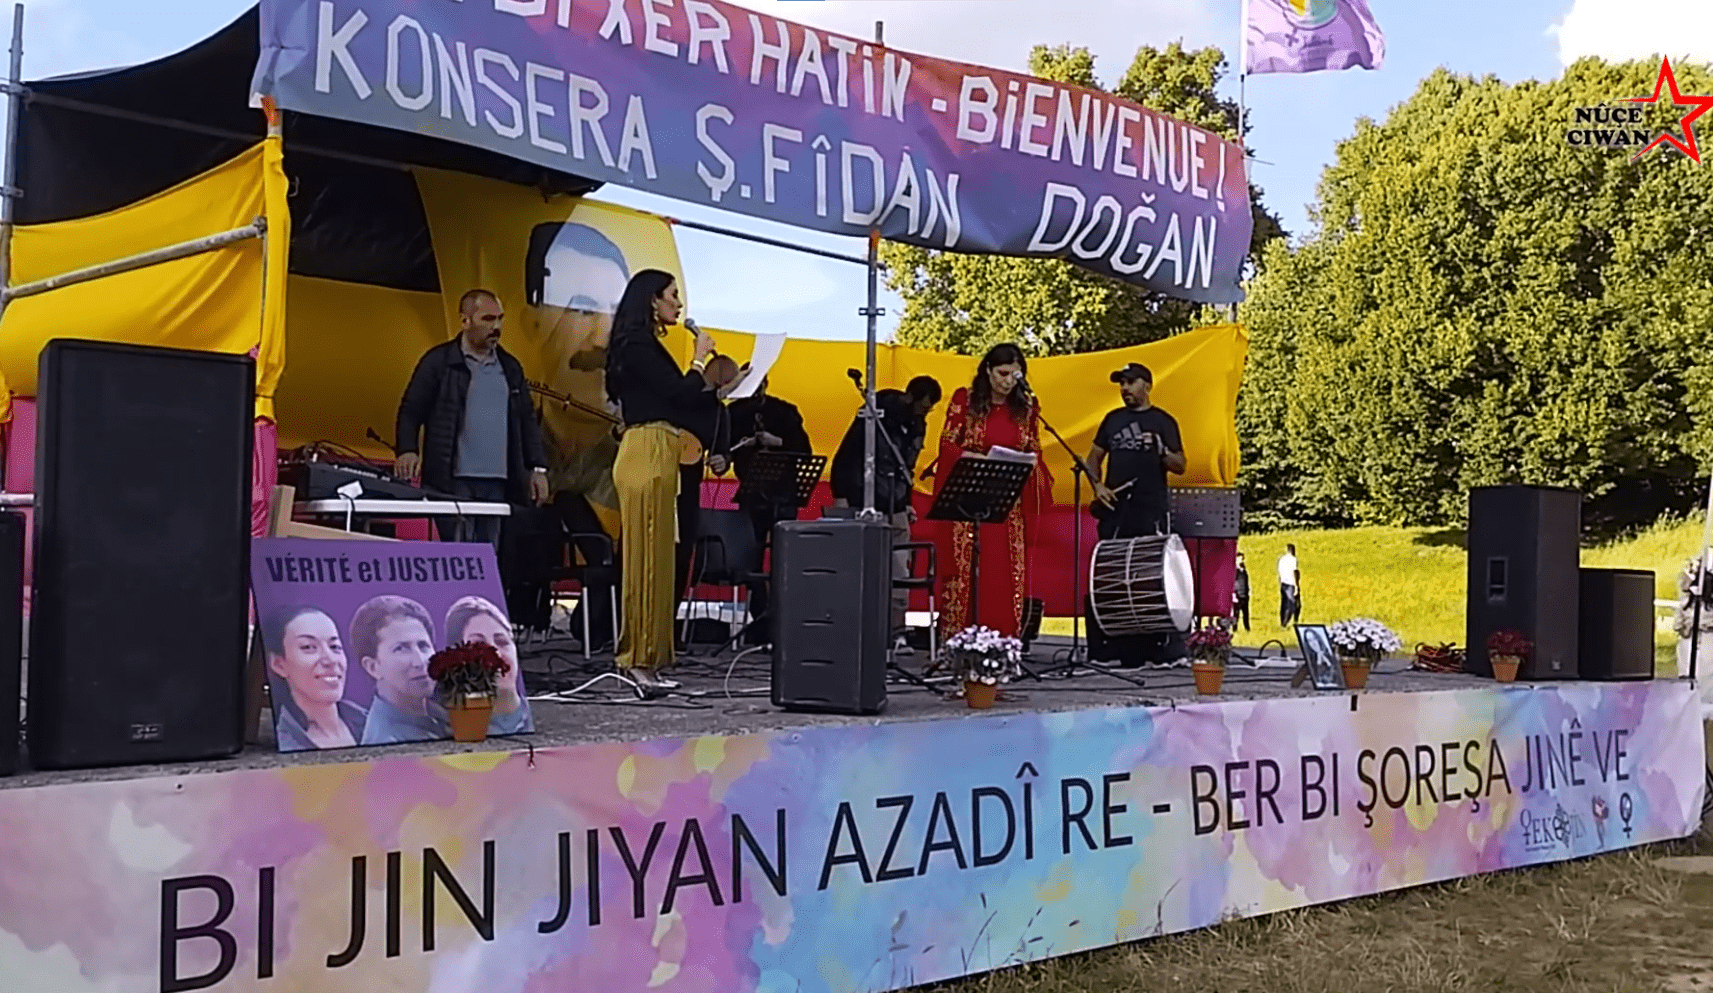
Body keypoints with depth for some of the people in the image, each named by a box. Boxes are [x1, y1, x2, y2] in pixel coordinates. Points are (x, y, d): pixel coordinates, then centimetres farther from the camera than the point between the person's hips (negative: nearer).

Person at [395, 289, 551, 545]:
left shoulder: (510, 367, 17)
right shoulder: (438, 362, 3)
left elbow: (527, 419, 19)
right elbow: (411, 411, 1)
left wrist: (538, 467, 11)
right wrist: (408, 451, -16)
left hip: (497, 483, 5)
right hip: (453, 480, -5)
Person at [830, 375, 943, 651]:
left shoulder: (917, 426, 11)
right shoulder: (874, 415, -10)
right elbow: (844, 457, -10)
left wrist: (906, 503, 15)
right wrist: (840, 498, -15)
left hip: (894, 510, 6)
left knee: (899, 573, 1)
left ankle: (896, 633, 5)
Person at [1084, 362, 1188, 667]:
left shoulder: (1163, 421, 4)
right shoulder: (1113, 419, 16)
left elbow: (1180, 466, 0)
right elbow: (1094, 457, 19)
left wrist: (1161, 451, -19)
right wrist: (1098, 485, 2)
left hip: (1151, 511, -4)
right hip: (1115, 509, 4)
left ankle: (1167, 647, -1)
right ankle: (1108, 648, 9)